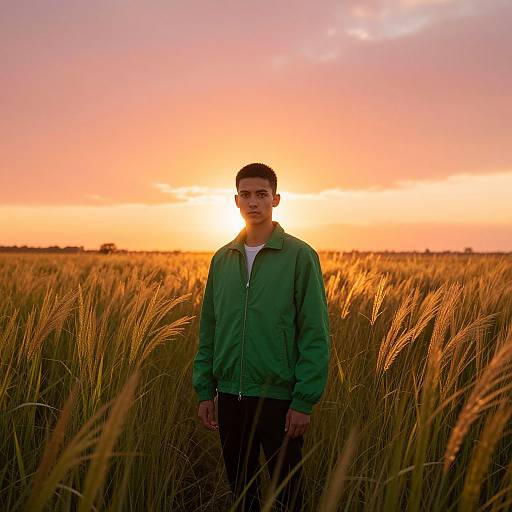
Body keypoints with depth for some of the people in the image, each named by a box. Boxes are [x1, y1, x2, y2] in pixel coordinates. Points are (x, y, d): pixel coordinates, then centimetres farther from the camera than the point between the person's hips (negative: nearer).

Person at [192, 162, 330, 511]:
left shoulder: (300, 256, -7)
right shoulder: (222, 259, 8)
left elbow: (316, 335, -9)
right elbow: (208, 330, 12)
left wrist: (304, 401, -13)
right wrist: (205, 391, 7)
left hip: (279, 397, -4)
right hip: (231, 396, 5)